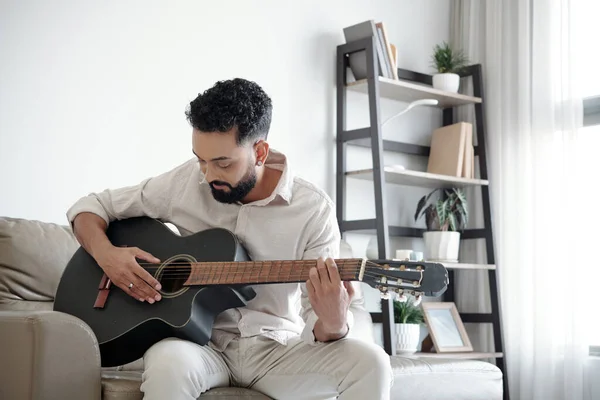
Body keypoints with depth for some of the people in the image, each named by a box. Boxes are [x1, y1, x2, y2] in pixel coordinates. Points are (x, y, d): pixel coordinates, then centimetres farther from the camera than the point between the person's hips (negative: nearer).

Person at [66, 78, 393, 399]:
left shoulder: (314, 209, -8)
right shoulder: (185, 182, -4)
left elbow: (318, 326, -9)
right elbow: (91, 206, 8)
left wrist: (332, 325, -34)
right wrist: (105, 254, -14)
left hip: (275, 349, 1)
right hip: (201, 342, 0)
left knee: (371, 364, -26)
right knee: (168, 363, -37)